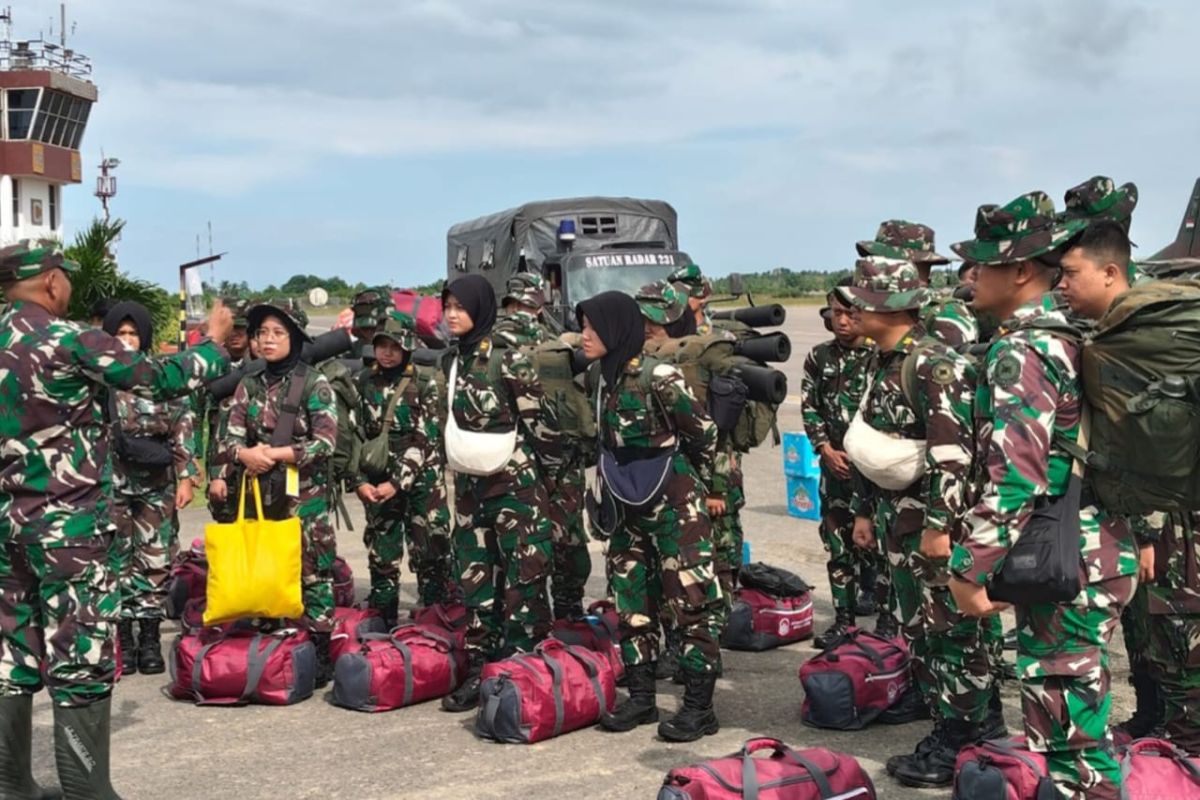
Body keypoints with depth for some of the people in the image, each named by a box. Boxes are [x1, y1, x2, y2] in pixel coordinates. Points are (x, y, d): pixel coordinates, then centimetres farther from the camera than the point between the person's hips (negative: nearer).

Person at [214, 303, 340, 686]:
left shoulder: (314, 383, -5)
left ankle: (320, 651, 4)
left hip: (304, 493, -5)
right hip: (259, 492, 5)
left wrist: (276, 455, -15)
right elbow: (231, 437, 5)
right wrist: (244, 454, -17)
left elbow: (325, 442, -11)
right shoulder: (249, 384, 9)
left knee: (312, 569, -3)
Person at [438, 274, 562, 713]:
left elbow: (540, 422, -10)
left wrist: (549, 477, -5)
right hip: (469, 487, 7)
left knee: (523, 581, -3)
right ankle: (480, 670, 18)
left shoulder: (509, 359, -12)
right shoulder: (452, 360, 9)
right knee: (476, 579, 10)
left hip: (515, 486, -7)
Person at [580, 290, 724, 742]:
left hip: (672, 505, -8)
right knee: (632, 600, 12)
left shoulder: (658, 377, -17)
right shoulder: (603, 377, 5)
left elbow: (705, 433, -7)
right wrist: (613, 492, 17)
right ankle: (641, 696, 23)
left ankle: (699, 707, 4)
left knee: (691, 601, -3)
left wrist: (694, 485, 6)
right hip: (628, 506, 8)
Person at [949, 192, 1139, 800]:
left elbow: (1014, 475, -25)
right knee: (1060, 708, 21)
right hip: (1093, 549, 10)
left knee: (1066, 718, -1)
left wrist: (971, 568, -21)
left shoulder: (1022, 351, -18)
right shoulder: (1069, 336, 12)